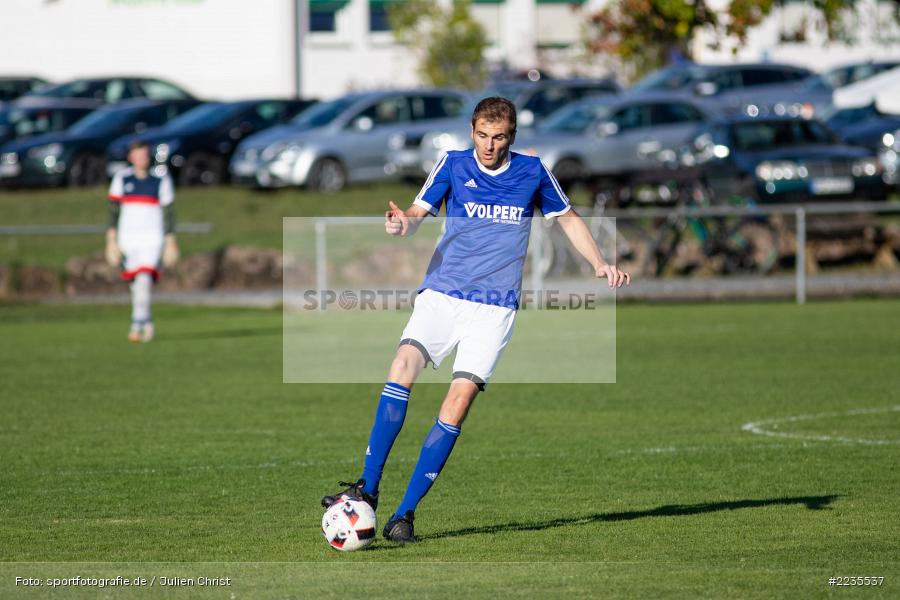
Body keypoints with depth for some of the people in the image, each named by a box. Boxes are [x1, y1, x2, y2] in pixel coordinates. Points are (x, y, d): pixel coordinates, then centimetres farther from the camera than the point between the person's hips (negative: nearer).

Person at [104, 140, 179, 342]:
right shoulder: (122, 179, 6)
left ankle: (138, 325, -22)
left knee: (144, 281, -19)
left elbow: (168, 213, 5)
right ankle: (147, 323, 25)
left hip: (152, 240, -2)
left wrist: (170, 243, 2)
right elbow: (113, 211, 6)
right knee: (137, 285, 8)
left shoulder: (161, 180, 2)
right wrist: (111, 240, -1)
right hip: (127, 238, 2)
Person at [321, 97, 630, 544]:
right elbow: (419, 212, -4)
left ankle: (406, 512, -12)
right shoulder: (453, 165, 5)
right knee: (403, 367, -24)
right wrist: (403, 222, -28)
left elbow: (568, 219, 20)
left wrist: (600, 265, 8)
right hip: (441, 294, 0)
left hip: (494, 308, 0)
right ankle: (368, 489, -18)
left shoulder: (532, 172, 7)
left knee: (460, 399, -15)